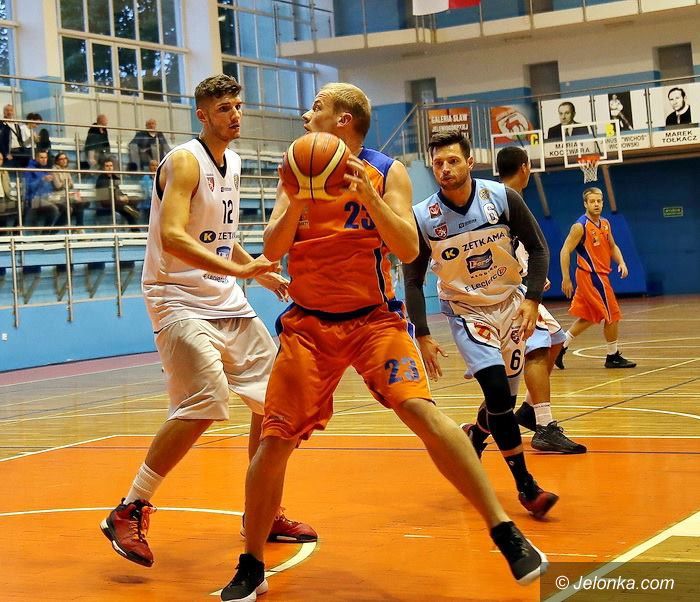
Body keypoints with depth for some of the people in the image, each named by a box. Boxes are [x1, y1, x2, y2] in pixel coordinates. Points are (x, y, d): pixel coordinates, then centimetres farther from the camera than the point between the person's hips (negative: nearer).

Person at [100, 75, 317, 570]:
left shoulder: (233, 163, 13)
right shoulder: (185, 161, -13)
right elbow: (173, 237, -26)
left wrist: (262, 273, 14)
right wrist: (241, 269, -32)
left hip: (226, 301, 9)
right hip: (180, 301, -9)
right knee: (205, 403, -23)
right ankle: (130, 512, -12)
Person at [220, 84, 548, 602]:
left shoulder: (387, 172, -2)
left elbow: (409, 250, -12)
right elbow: (272, 250, -2)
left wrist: (368, 196, -26)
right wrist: (297, 201, -20)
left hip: (374, 319, -2)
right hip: (309, 324, 3)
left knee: (421, 411, -22)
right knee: (275, 440, -5)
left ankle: (506, 533, -14)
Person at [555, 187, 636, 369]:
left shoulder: (605, 224, 9)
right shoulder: (580, 226, -15)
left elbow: (612, 246, 19)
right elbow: (565, 252, -15)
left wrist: (621, 262, 0)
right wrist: (566, 279, -19)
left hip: (599, 276, 8)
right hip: (591, 277, -8)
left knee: (588, 318, 14)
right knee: (612, 316, -3)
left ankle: (560, 347, 19)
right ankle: (613, 357, 9)